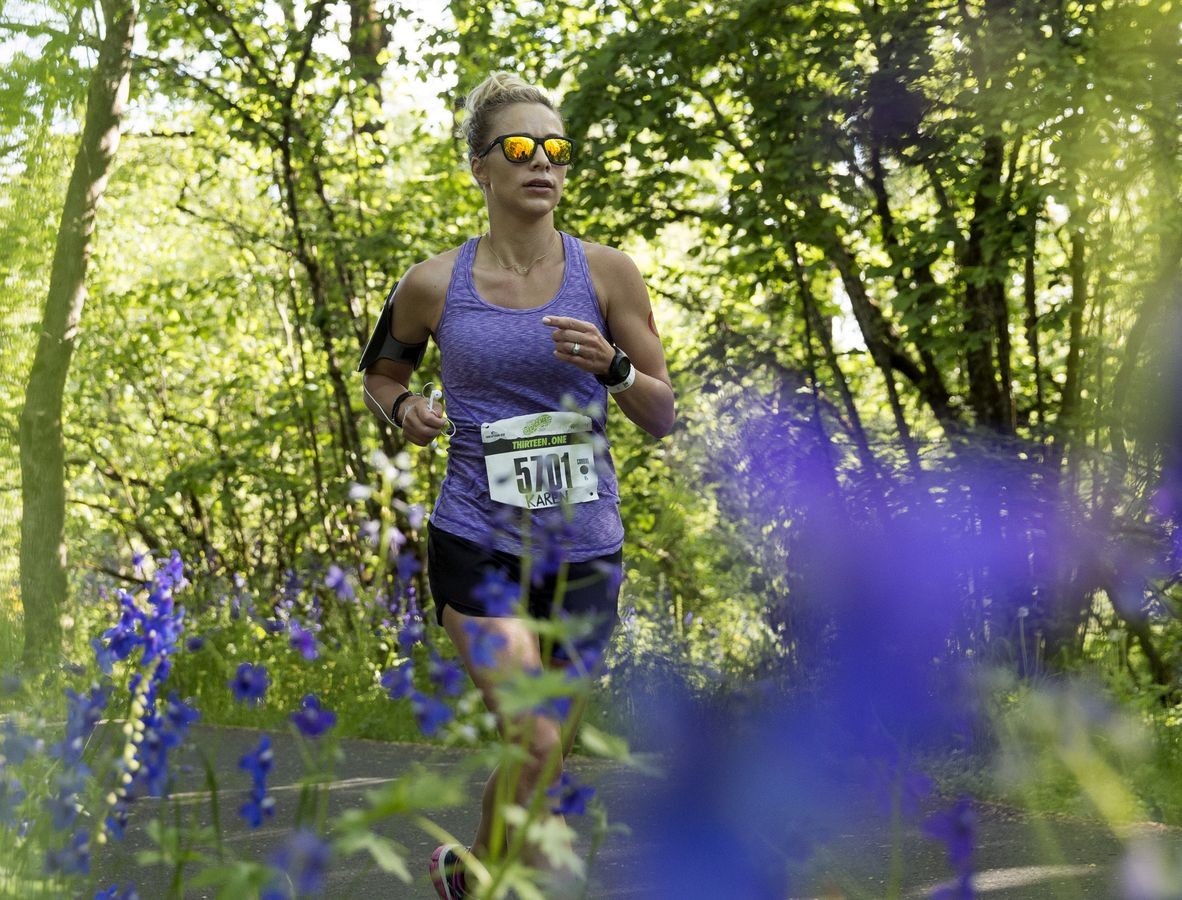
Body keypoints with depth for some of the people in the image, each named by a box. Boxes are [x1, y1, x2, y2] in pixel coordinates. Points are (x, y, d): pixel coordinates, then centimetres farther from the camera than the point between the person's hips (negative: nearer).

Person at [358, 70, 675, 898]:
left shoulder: (606, 273, -2)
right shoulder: (434, 286, -2)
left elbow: (662, 417, 2)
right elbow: (380, 372, 18)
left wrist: (610, 366, -17)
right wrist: (404, 409, -5)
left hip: (585, 549, 2)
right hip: (478, 545, -2)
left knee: (548, 756, 12)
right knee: (535, 744, -16)